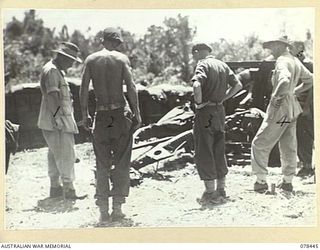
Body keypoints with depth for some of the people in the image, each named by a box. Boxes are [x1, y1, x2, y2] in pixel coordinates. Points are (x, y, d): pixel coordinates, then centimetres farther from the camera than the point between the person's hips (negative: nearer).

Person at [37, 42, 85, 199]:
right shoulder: (51, 71, -13)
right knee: (66, 154, -10)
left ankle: (55, 187, 20)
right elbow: (52, 97, -21)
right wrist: (58, 118, -24)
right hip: (56, 121, -11)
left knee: (55, 154, 13)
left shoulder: (57, 71, 20)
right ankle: (68, 189, -9)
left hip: (61, 120, 11)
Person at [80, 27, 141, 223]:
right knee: (121, 163, 6)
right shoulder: (122, 58, 0)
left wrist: (85, 115, 8)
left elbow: (84, 89, 1)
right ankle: (117, 208, 6)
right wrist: (137, 113, -4)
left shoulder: (91, 59, 6)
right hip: (121, 113, -2)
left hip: (101, 115, 2)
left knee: (102, 165, 9)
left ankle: (104, 211, 7)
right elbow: (131, 87, -7)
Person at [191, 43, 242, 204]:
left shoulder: (203, 65, -11)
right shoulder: (222, 65, 12)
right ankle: (221, 188, 20)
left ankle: (210, 191, -1)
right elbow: (238, 85, 13)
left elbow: (197, 85, -29)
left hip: (205, 112, -7)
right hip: (220, 111, 7)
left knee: (204, 152, -1)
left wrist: (198, 103, -15)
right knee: (219, 151, 15)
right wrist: (222, 98, 11)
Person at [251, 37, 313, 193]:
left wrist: (276, 96, -23)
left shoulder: (282, 61, -17)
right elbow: (309, 80, 22)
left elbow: (285, 81, -36)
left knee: (259, 145, 1)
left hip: (280, 109, -9)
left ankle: (261, 181, 1)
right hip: (293, 109, 9)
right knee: (289, 147, 14)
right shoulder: (296, 61, 10)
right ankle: (287, 182, 22)